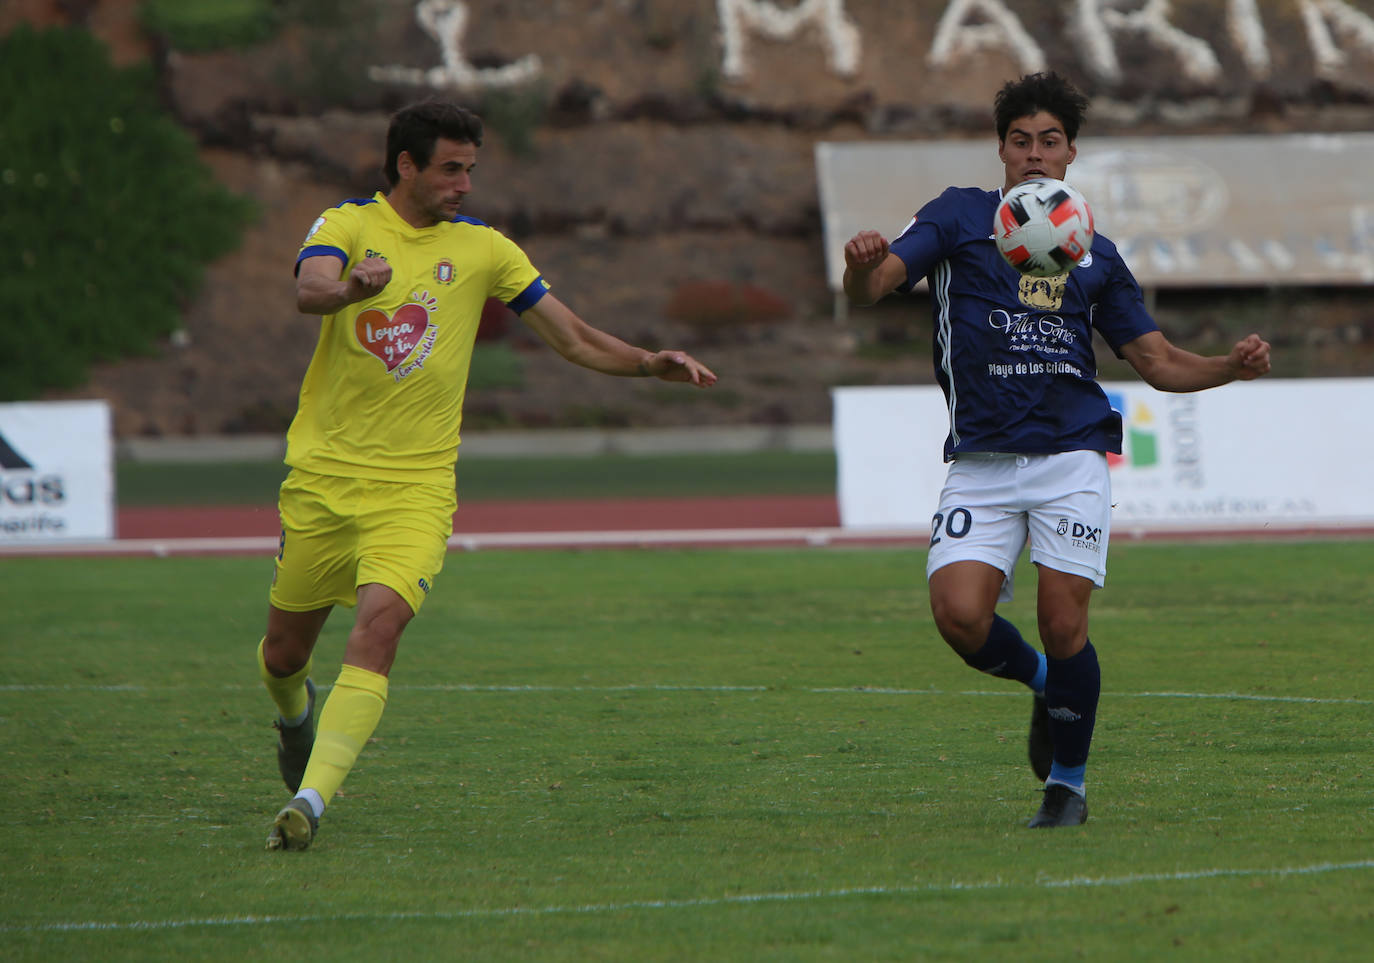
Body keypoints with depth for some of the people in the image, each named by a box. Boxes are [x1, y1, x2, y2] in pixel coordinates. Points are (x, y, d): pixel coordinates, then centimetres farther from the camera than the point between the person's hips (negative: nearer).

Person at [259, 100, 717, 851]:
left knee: (378, 628, -24)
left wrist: (651, 363, -7)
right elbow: (308, 289, -25)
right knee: (285, 651, 11)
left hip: (415, 486, 0)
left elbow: (573, 338, 10)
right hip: (323, 475, 0)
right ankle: (295, 713, 48)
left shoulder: (483, 249, 5)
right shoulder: (346, 225, -2)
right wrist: (353, 288, -47)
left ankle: (310, 799, -28)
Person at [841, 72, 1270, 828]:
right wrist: (860, 267, -28)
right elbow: (873, 287, -2)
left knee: (1063, 624, -10)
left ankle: (1067, 781, 12)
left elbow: (1157, 361, 20)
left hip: (1071, 457, 1)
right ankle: (1041, 684, 17)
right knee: (959, 613, -17)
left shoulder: (1094, 253, 18)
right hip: (980, 460, -1)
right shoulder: (959, 216, 10)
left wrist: (1230, 366, 1)